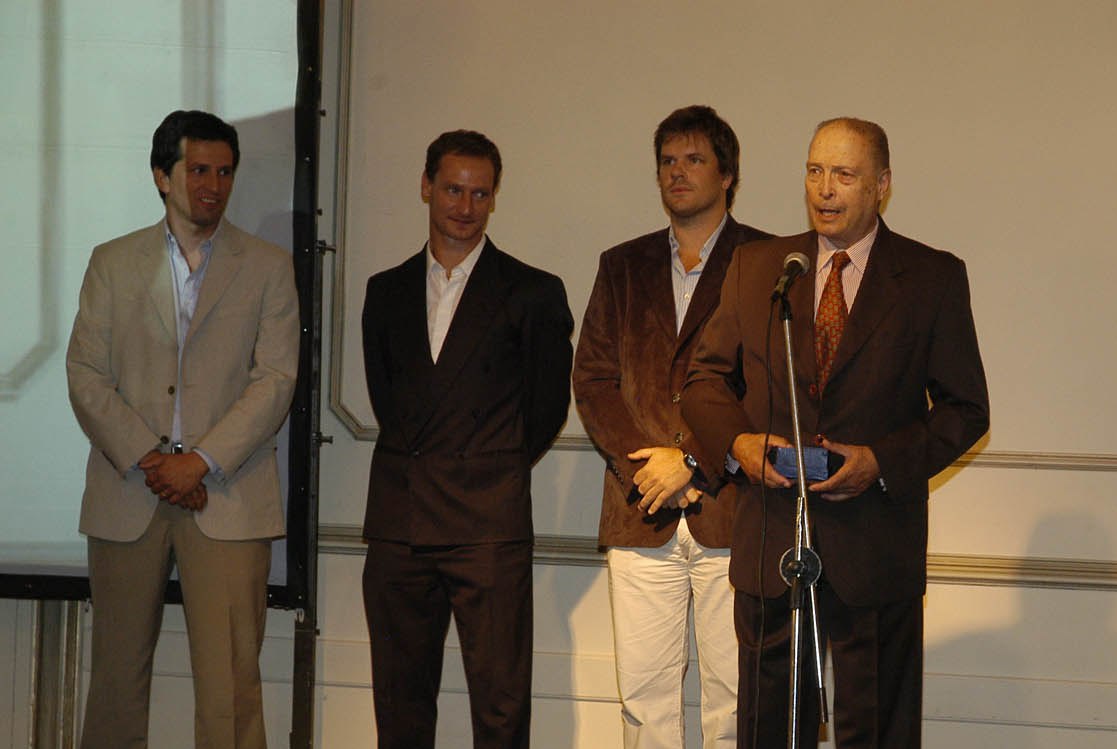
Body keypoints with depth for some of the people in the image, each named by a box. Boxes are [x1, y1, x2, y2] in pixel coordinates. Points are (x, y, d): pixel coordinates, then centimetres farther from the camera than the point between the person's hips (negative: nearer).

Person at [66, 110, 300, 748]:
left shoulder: (269, 268, 7)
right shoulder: (113, 263, 11)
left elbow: (275, 381, -2)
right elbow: (86, 377, 4)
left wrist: (200, 462, -12)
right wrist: (146, 460, -9)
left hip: (228, 498, -2)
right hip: (127, 496, 2)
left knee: (230, 680, -7)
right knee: (118, 670, 6)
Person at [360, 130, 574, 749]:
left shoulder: (533, 293, 4)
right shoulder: (387, 292, 16)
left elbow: (549, 402, 8)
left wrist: (497, 468, 7)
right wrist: (418, 460, 10)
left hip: (488, 523, -4)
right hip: (399, 523, 4)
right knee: (400, 698, 6)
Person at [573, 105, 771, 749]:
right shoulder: (622, 266, 17)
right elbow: (592, 378, 11)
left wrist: (693, 463, -11)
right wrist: (641, 467, -4)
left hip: (731, 510, -3)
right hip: (642, 517, 4)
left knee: (735, 696, -3)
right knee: (645, 694, 3)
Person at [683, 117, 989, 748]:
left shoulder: (934, 278, 0)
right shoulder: (756, 268, 8)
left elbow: (966, 409, 0)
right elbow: (707, 377, 12)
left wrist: (883, 461, -14)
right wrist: (739, 441, -9)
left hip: (876, 547, -2)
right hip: (770, 540, 2)